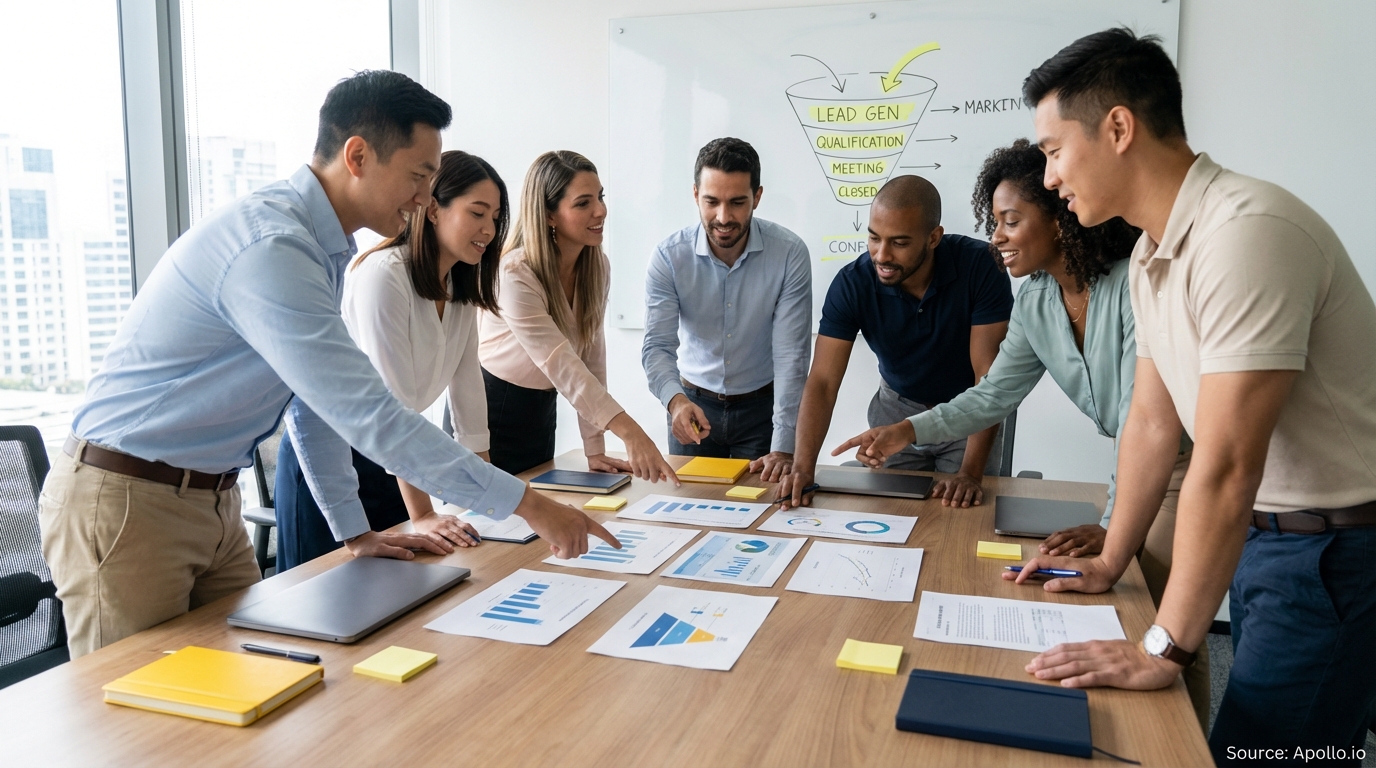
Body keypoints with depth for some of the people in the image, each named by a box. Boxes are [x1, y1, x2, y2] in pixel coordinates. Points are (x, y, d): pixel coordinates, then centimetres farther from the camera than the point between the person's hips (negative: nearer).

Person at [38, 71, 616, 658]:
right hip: (125, 505, -8)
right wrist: (524, 503, -25)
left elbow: (322, 395, 12)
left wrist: (356, 532, 13)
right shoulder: (269, 249, -27)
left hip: (212, 501, 9)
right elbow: (366, 415, -30)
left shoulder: (327, 247, 4)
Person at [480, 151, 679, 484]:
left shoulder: (598, 268, -4)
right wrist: (629, 432, -41)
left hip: (541, 411, 6)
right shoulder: (515, 276, -25)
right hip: (488, 412, -6)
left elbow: (591, 355, -4)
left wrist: (595, 449, -7)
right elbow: (560, 364, -32)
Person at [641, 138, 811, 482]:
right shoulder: (669, 257, -16)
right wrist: (676, 400, -41)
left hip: (763, 404, -1)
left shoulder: (789, 253, -19)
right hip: (694, 403, 1)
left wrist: (783, 447, -27)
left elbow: (792, 354, -20)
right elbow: (657, 346, -19)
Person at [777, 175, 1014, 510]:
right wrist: (803, 468, -39)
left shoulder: (980, 266, -26)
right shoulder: (852, 283, -22)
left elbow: (989, 374, -27)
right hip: (897, 410, 2)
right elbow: (823, 381, -24)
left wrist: (970, 474, -34)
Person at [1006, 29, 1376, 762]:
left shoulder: (1246, 232, -25)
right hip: (1259, 532, 8)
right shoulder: (1153, 251, 4)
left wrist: (1162, 650, -21)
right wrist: (1109, 563, 13)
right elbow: (1153, 420, 10)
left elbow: (1225, 467, -27)